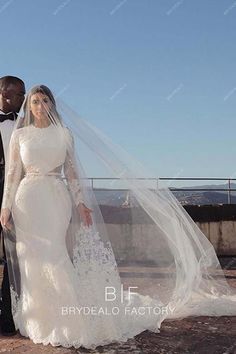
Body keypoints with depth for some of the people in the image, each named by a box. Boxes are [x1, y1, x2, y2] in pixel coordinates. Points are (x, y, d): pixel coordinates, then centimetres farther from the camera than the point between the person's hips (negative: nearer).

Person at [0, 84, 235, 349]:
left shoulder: (64, 133, 6)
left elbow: (71, 172, 5)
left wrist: (80, 202, -2)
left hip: (55, 199, -2)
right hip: (28, 200, 2)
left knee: (51, 256, -5)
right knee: (32, 260, 5)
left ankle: (63, 322, 10)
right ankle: (41, 322, 20)